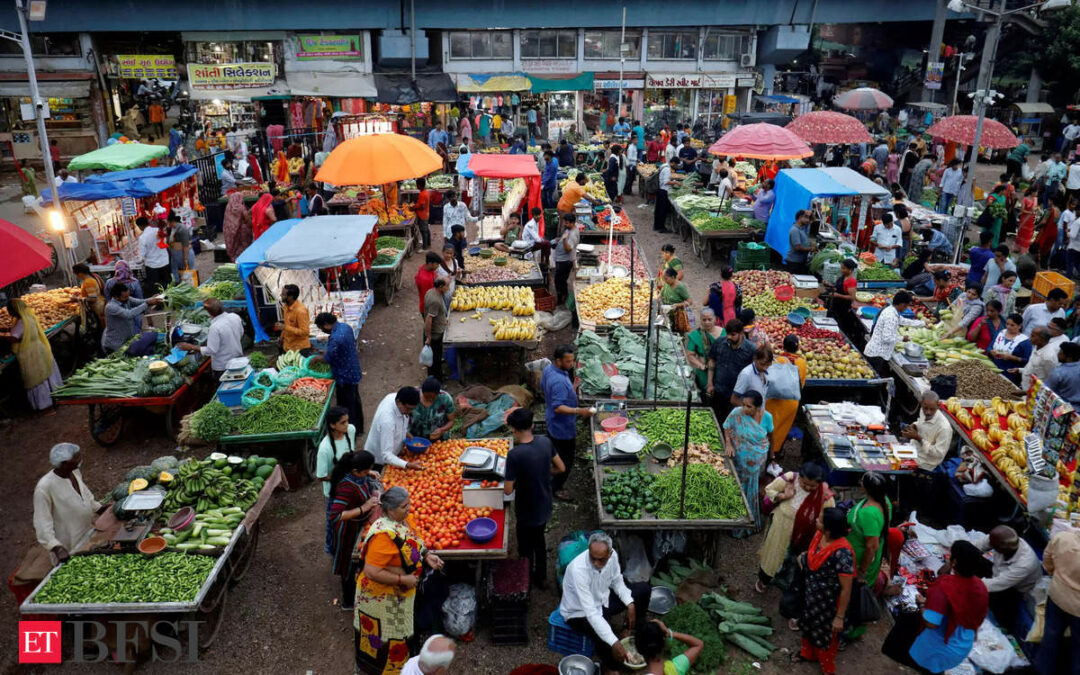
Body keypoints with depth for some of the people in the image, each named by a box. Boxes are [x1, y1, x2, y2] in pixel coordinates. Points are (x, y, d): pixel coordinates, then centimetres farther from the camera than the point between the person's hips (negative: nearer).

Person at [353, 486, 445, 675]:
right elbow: (372, 572, -33)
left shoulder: (399, 521, -6)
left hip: (398, 593, 9)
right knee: (386, 636, 12)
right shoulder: (384, 535, -34)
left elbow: (410, 544, 12)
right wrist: (403, 579, -26)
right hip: (383, 597, -9)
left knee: (397, 630, 27)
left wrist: (426, 555, -4)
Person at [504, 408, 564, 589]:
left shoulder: (515, 455, -30)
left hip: (527, 512, -5)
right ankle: (541, 577, 47)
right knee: (539, 540, 29)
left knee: (526, 547, 19)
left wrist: (516, 480, -4)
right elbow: (561, 468, -1)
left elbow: (508, 490, -24)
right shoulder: (545, 442, -14)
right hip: (545, 507, 5)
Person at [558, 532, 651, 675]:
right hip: (580, 612, -7)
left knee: (643, 589, 3)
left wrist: (630, 604, -10)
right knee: (606, 640, -32)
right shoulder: (578, 569, -39)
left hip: (602, 599, 7)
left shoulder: (612, 555, -20)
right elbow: (591, 612, -39)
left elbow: (617, 581, 3)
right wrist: (614, 642, -41)